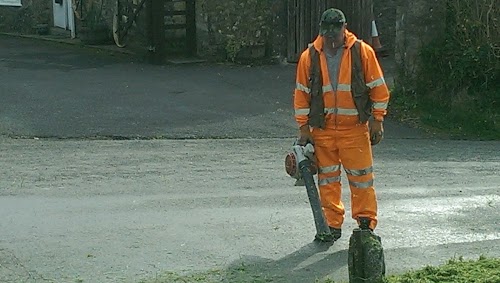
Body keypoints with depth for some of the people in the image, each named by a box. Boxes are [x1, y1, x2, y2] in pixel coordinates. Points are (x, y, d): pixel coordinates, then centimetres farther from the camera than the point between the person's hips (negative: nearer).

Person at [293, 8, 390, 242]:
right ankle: (332, 226, 17)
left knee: (362, 177, 1)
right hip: (322, 129, 2)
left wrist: (377, 121, -2)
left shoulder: (362, 52, -4)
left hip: (355, 128, -2)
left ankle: (366, 223, 13)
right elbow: (301, 94, 6)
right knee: (327, 179, 7)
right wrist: (304, 128, 3)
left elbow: (378, 88, 1)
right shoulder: (309, 57, 0)